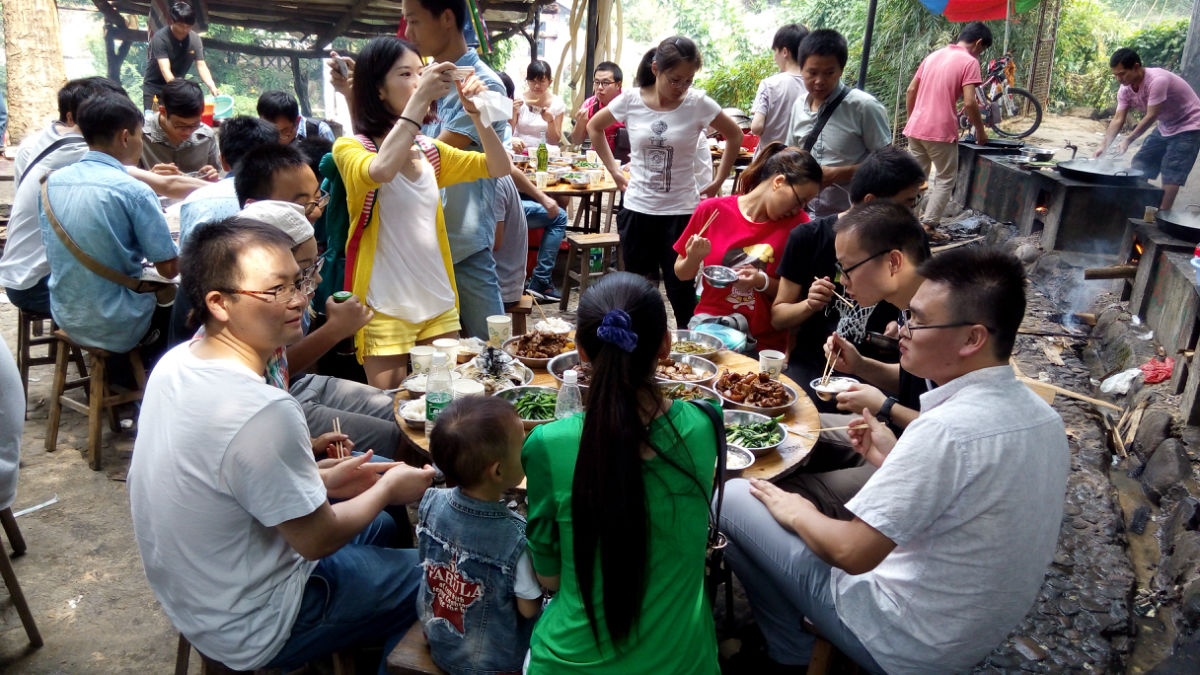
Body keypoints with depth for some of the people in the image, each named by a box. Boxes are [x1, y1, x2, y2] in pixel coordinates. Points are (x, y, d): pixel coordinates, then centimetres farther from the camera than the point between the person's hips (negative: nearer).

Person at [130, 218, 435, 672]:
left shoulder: (175, 363, -7)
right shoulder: (263, 412, -35)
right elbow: (317, 540, -22)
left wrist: (322, 480, 3)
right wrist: (387, 490, -6)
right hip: (249, 634, -8)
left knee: (380, 529, 25)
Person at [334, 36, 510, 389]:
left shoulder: (430, 150, 9)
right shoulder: (350, 148, -7)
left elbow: (499, 168, 4)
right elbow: (380, 171, -30)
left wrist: (476, 113, -10)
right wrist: (420, 98, -28)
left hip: (439, 303, 5)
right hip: (385, 309, -5)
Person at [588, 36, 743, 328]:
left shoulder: (698, 104, -7)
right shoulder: (631, 100, -4)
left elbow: (734, 135, 8)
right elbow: (594, 127, 13)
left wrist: (718, 181, 5)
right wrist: (614, 170, 8)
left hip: (681, 211, -2)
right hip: (637, 209, 2)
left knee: (681, 292, 1)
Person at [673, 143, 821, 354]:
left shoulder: (798, 224, 0)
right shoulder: (712, 210, -2)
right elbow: (681, 274, 7)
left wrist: (763, 282, -16)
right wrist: (693, 259, -15)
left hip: (765, 341, 0)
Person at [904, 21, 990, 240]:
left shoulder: (933, 56, 15)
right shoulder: (969, 62, -6)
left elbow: (910, 91, 15)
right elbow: (969, 103, -14)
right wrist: (981, 131, -2)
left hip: (916, 128, 6)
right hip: (941, 131, -6)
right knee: (946, 179, 6)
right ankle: (929, 225, 0)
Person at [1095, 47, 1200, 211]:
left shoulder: (1157, 80, -31)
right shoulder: (1126, 89, -8)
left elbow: (1151, 117, -29)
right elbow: (1118, 119, -9)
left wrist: (1128, 140, -29)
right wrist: (1104, 147, -19)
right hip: (1165, 127, 8)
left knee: (1171, 175, -15)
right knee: (1140, 164, 5)